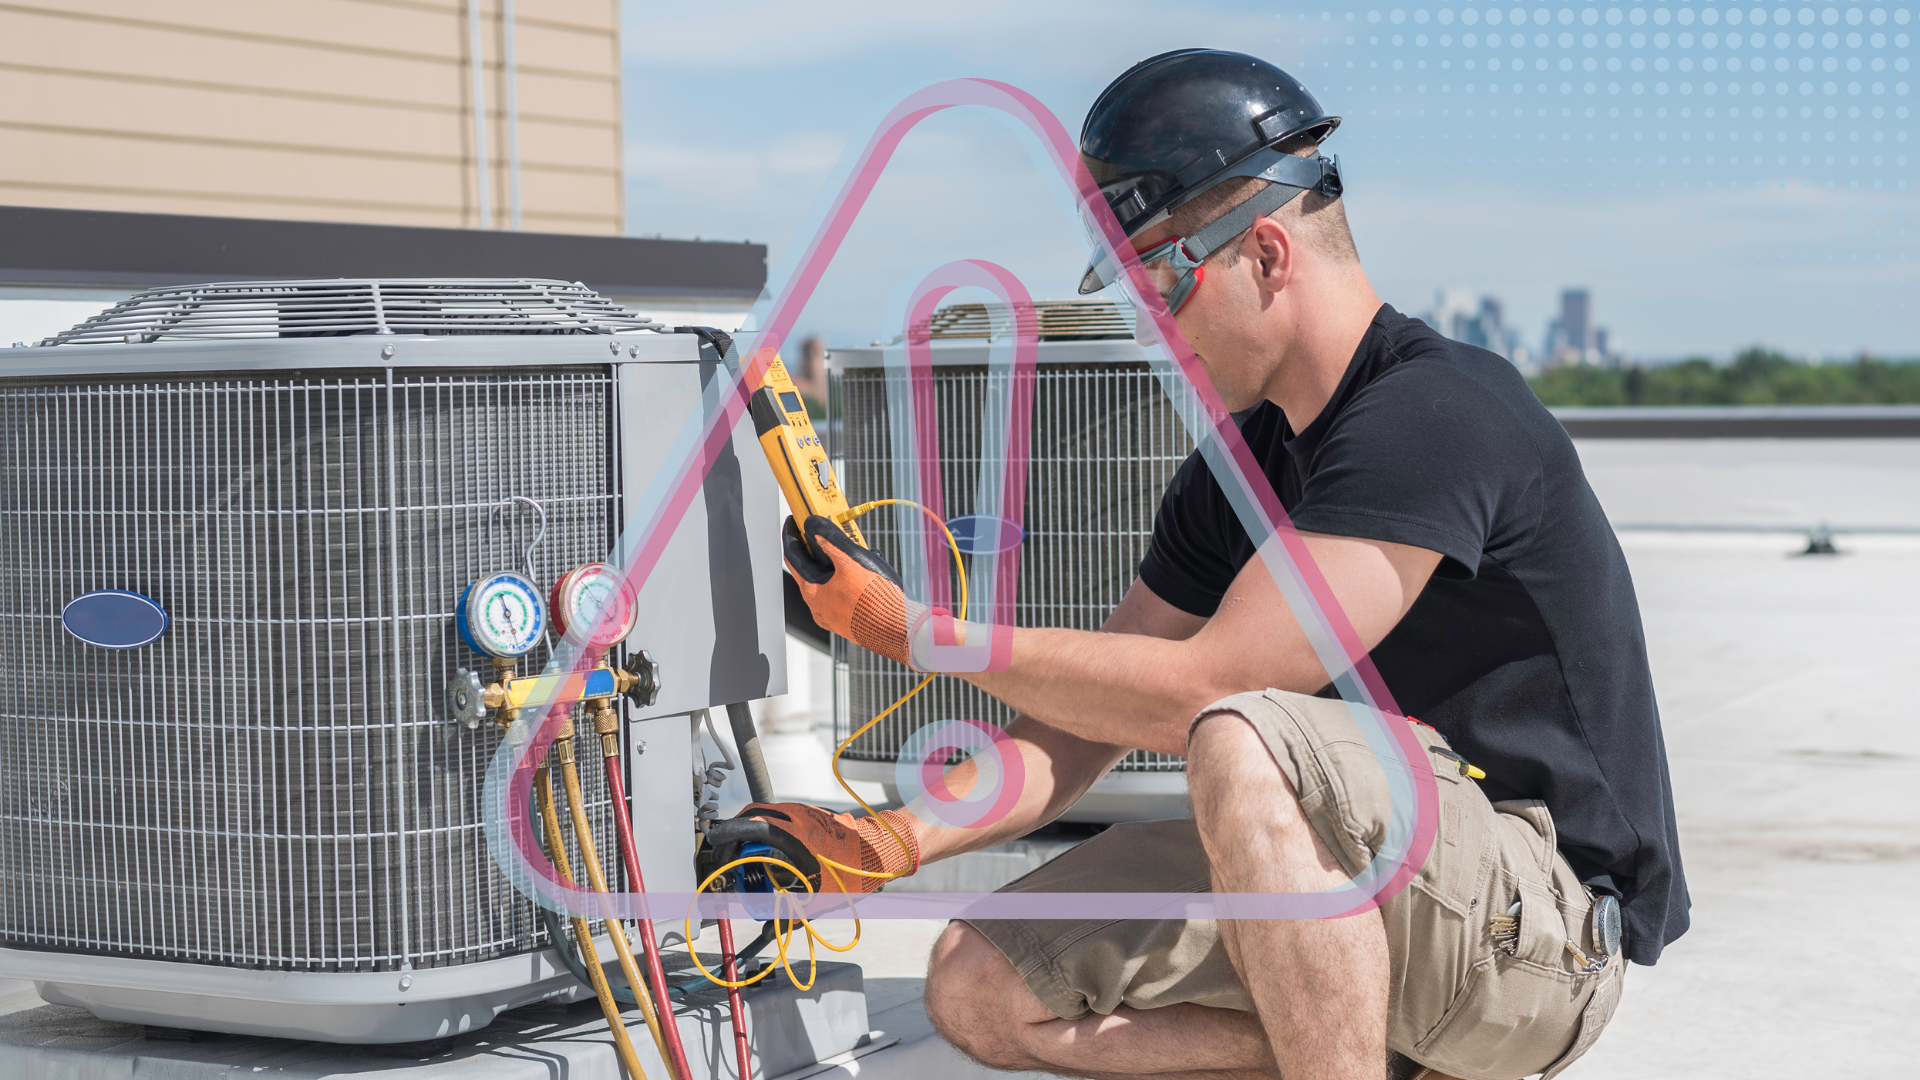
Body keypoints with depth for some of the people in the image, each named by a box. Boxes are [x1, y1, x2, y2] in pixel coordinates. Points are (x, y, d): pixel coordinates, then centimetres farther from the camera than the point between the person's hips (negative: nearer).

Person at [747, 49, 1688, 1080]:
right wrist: (898, 839, -5)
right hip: (1364, 894, 9)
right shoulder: (1236, 472, 9)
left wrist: (911, 628, -14)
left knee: (1244, 745, -35)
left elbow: (1195, 694, -23)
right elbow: (1089, 718, 11)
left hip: (1547, 912, -9)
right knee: (982, 988, -1)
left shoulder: (1436, 415, -20)